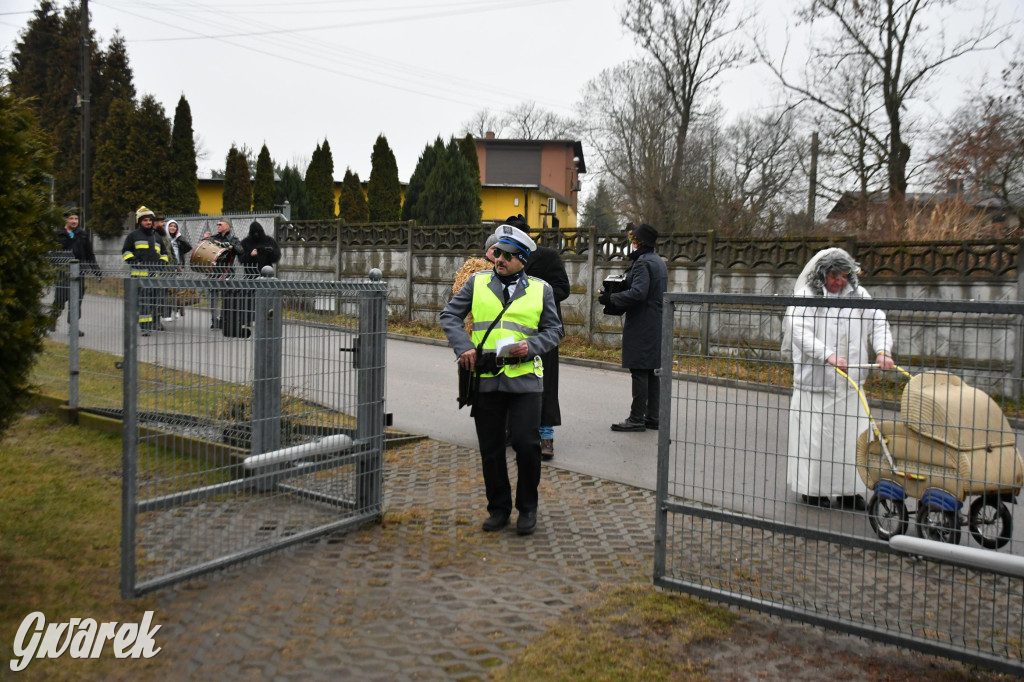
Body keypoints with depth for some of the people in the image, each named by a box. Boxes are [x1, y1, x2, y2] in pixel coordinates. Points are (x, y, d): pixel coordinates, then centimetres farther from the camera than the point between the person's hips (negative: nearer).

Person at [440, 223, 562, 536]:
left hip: (524, 378, -1)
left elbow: (554, 329, 10)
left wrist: (531, 346, -9)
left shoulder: (540, 289, 7)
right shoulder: (477, 282, 9)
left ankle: (527, 508, 16)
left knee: (527, 444, -5)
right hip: (485, 379, 2)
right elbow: (450, 315, 10)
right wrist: (463, 347, -5)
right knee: (490, 449, 8)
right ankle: (498, 508, 24)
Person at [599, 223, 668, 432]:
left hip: (642, 326, -10)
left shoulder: (643, 262, -14)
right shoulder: (659, 262, 17)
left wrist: (612, 299, -16)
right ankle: (653, 417, 17)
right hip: (657, 323, 10)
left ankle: (637, 418, -3)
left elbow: (638, 293, -26)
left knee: (639, 371, -6)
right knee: (652, 371, 12)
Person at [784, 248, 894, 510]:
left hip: (851, 381, 5)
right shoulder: (805, 297, -6)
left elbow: (878, 322, 8)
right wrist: (828, 356, -31)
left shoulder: (859, 295, 10)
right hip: (816, 380, -4)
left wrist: (883, 351, -12)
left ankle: (848, 489, 19)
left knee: (852, 434, 7)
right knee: (815, 434, -2)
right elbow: (801, 332, -17)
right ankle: (812, 488, 13)